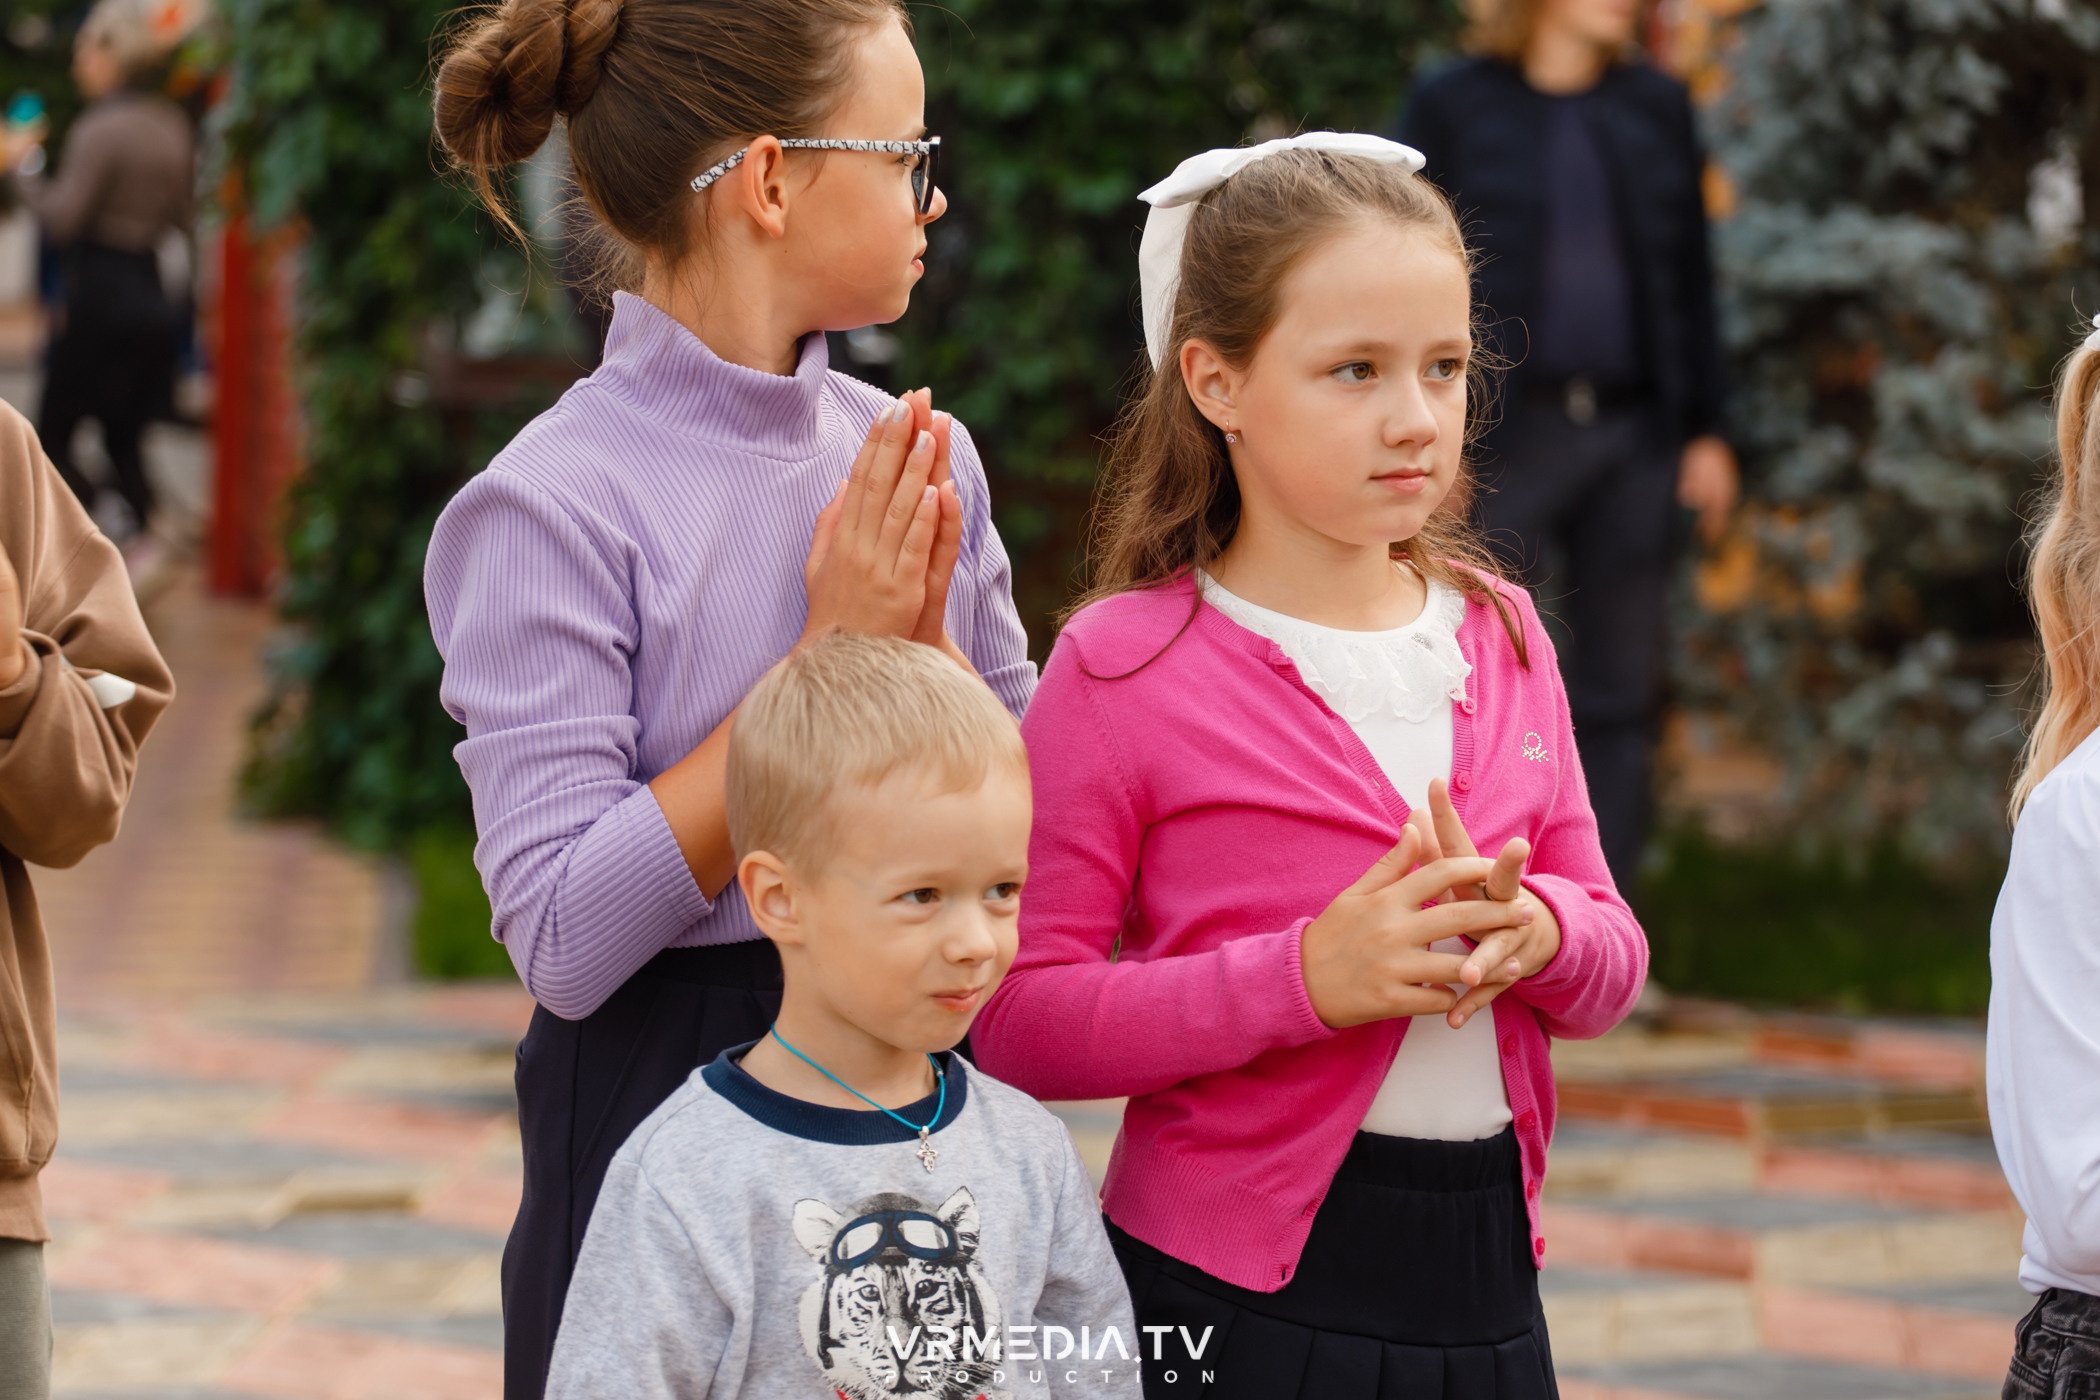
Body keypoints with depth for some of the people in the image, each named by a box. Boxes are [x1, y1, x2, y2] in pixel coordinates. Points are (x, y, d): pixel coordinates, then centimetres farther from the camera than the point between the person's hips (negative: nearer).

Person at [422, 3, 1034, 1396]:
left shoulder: (915, 455, 4)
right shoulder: (552, 507, -15)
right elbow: (564, 936, -21)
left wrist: (924, 639, -12)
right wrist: (827, 654, -18)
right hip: (666, 1097, -5)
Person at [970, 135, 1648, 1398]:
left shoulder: (1500, 636, 9)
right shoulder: (1127, 666, -8)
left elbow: (1612, 971, 11)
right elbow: (1018, 1018, -13)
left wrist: (1540, 928, -12)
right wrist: (1302, 978, -23)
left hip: (1481, 1279, 5)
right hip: (1235, 1293, -5)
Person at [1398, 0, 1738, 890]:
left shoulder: (1656, 107, 10)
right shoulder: (1453, 107, 0)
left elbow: (1689, 278, 13)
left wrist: (1705, 431, 9)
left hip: (1634, 438, 4)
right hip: (1506, 440, -4)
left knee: (1616, 698, 6)